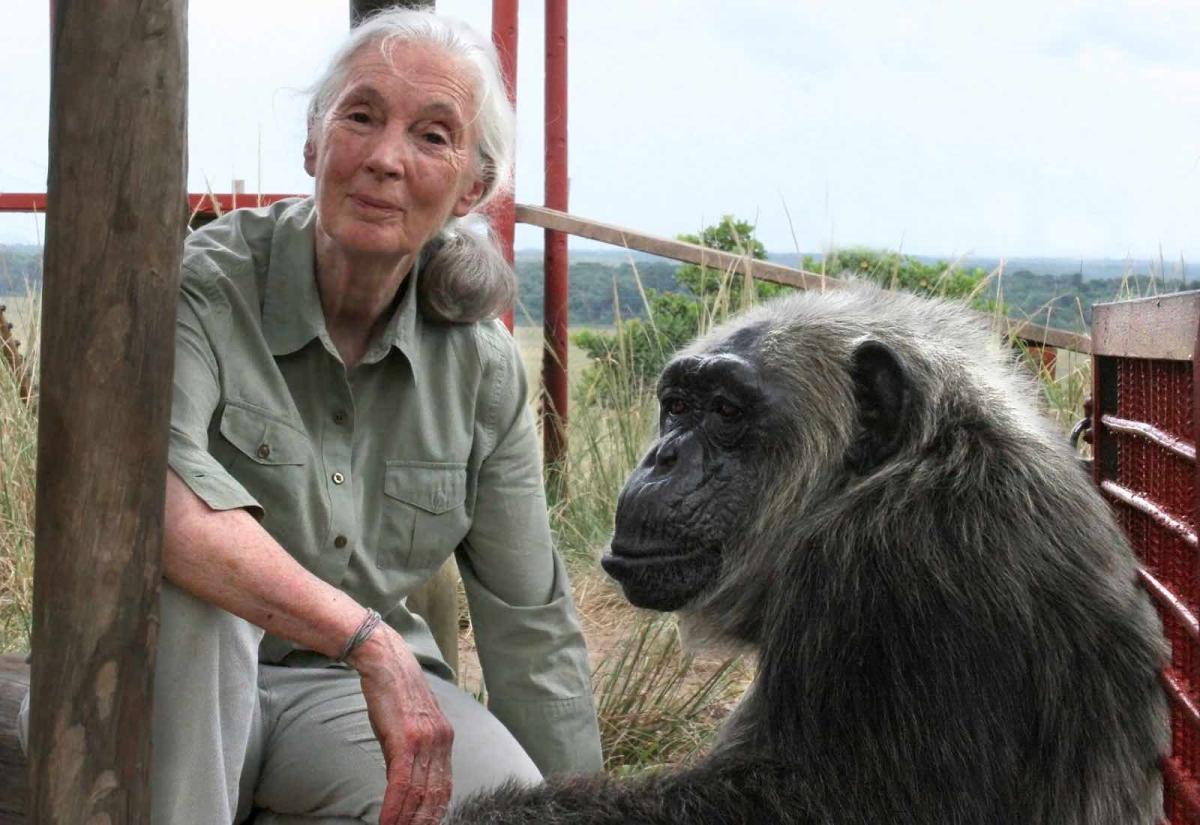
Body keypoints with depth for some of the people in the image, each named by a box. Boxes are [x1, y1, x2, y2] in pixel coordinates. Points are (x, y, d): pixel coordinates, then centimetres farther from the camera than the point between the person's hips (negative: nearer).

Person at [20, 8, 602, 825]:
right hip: (188, 695, -3)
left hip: (354, 694, 3)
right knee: (173, 567, -34)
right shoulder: (203, 287, -16)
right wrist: (369, 637, -42)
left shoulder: (483, 365, -3)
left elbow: (532, 625, 2)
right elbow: (142, 478, -37)